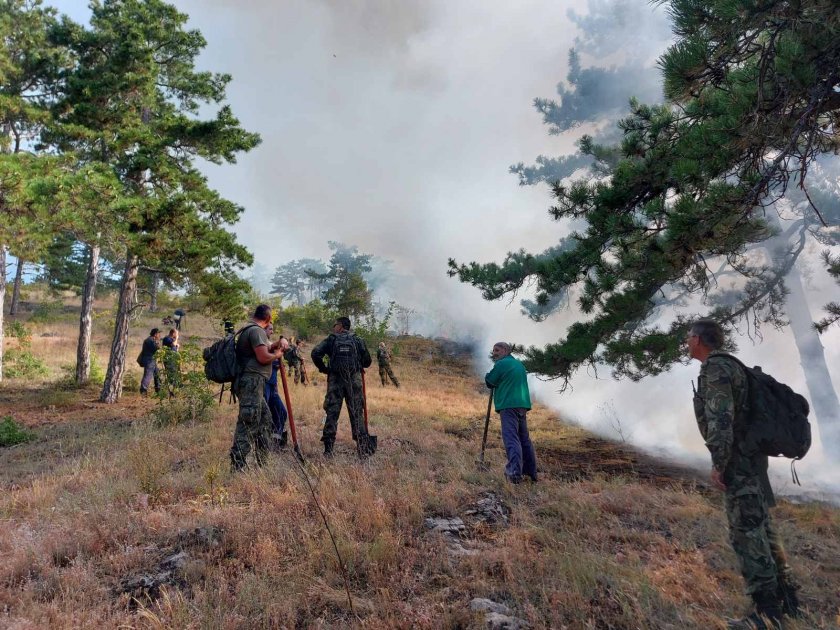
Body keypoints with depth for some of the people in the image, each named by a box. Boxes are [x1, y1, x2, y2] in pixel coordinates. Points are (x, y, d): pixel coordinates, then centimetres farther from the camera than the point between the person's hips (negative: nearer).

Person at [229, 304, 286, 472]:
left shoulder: (248, 330, 19)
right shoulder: (257, 331, -13)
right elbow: (263, 357, -20)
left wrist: (273, 346, 12)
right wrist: (277, 355, -3)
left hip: (251, 384, 11)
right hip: (252, 382, -11)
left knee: (265, 419, 18)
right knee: (248, 424, -9)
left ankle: (262, 462, 25)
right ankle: (237, 466, -7)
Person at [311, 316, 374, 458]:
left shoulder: (331, 340, 4)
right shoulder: (358, 341, 7)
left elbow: (315, 353, -8)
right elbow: (367, 361, 9)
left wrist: (323, 368, 5)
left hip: (335, 379, -1)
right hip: (355, 380, 1)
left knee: (332, 413, 6)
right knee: (357, 414, 5)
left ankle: (328, 448, 7)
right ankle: (363, 449, 5)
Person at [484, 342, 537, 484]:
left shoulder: (501, 364, -4)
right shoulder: (519, 364, 21)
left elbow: (490, 382, -1)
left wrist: (487, 375, 19)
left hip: (508, 405, -8)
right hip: (522, 405, 8)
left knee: (511, 438, -15)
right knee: (524, 438, 17)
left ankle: (515, 471, -27)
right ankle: (531, 471, 22)